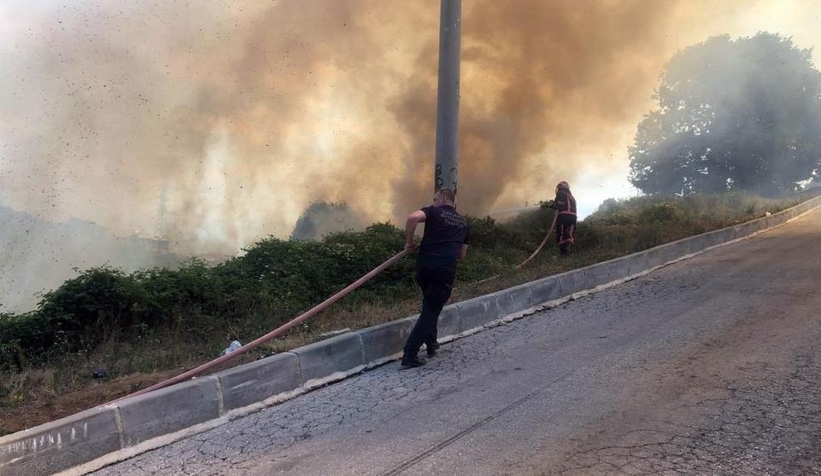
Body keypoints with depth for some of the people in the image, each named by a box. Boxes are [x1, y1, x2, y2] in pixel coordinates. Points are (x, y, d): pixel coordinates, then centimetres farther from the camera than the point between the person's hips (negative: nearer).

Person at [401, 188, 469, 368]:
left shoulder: (434, 212, 8)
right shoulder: (463, 222, 22)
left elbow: (413, 217, -14)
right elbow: (462, 254, 28)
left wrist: (409, 241, -3)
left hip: (425, 264, -1)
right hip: (446, 269, 1)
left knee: (430, 305, 25)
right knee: (431, 310, 4)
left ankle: (431, 343, 32)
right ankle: (410, 355, -3)